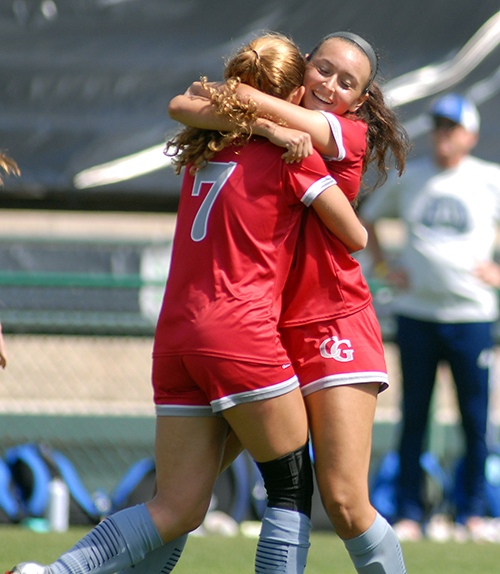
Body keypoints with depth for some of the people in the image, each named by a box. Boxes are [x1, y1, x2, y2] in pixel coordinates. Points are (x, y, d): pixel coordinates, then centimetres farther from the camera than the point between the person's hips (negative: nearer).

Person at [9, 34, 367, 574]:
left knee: (178, 509, 5)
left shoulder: (206, 149, 15)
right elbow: (355, 237, 5)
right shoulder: (291, 153, -1)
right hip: (241, 334, -6)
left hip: (176, 337, 6)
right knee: (291, 490, 5)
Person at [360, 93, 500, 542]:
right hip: (416, 313, 2)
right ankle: (409, 513, 7)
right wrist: (384, 266, 9)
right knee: (414, 417, 2)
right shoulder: (410, 177, 8)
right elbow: (367, 217, 20)